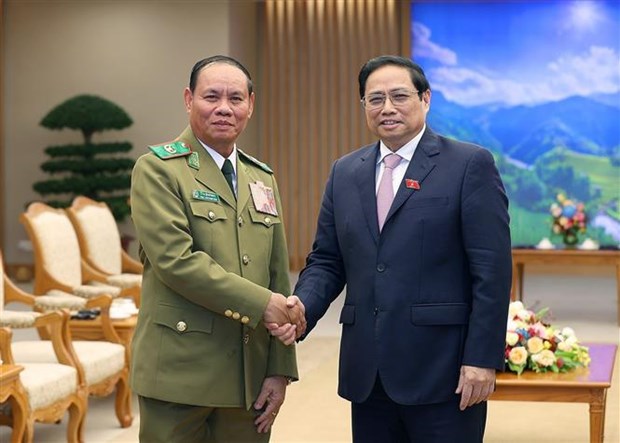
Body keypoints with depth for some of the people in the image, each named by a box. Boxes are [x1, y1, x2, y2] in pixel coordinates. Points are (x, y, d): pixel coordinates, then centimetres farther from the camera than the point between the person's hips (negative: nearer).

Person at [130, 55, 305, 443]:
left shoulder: (262, 178, 15)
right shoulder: (157, 169, -3)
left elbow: (278, 276, 12)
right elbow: (176, 259, -16)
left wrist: (281, 370, 6)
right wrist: (261, 303, -15)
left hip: (250, 377, 5)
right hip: (180, 372, -5)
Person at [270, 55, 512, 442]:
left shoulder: (470, 164, -4)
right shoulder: (345, 173, 12)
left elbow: (491, 271, -8)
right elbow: (326, 261, 13)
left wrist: (482, 359, -13)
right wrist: (302, 309, -7)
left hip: (442, 371, -5)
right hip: (367, 373, 5)